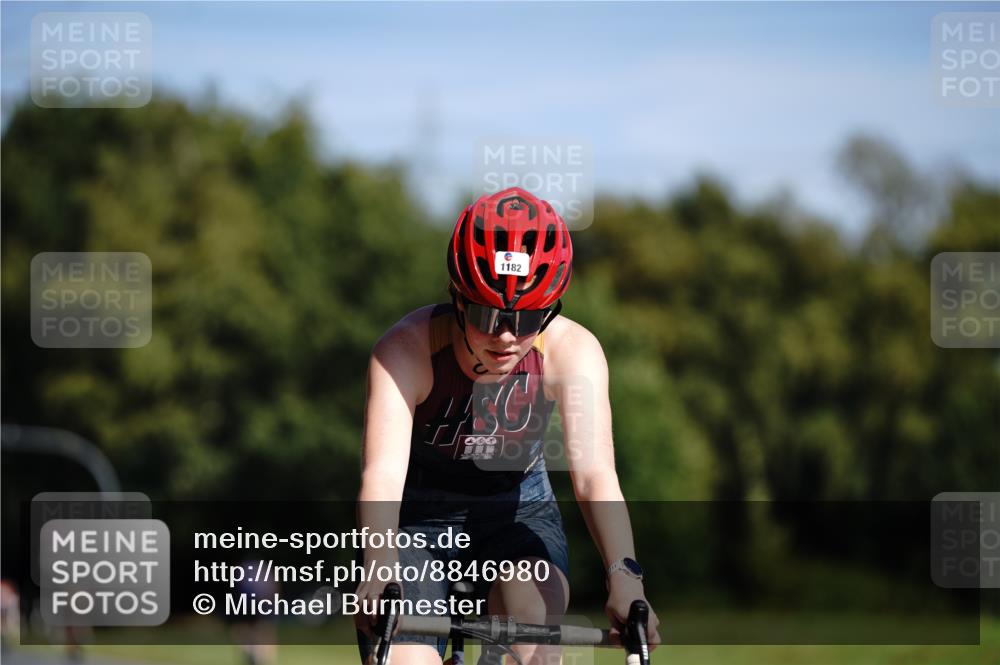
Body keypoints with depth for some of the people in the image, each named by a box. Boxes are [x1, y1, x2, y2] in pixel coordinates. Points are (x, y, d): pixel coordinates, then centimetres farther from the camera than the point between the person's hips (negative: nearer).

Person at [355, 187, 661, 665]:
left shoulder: (572, 351, -23)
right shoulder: (406, 350, -28)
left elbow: (594, 473, -33)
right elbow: (383, 473, -40)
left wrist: (623, 576, -50)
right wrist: (380, 573, -59)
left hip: (517, 512, 1)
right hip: (418, 519, -1)